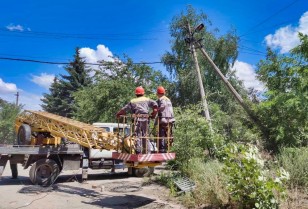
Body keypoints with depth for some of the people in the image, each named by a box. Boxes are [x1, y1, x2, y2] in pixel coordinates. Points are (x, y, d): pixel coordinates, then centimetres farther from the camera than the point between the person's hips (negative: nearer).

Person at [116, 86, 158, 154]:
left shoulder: (133, 101, 11)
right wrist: (153, 115, 7)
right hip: (146, 119, 2)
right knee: (145, 136, 11)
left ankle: (138, 151, -2)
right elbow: (155, 105, 0)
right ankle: (147, 151, 11)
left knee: (138, 136, 0)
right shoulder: (147, 100, 14)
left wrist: (118, 114, 27)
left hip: (137, 119, -2)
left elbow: (124, 109, 11)